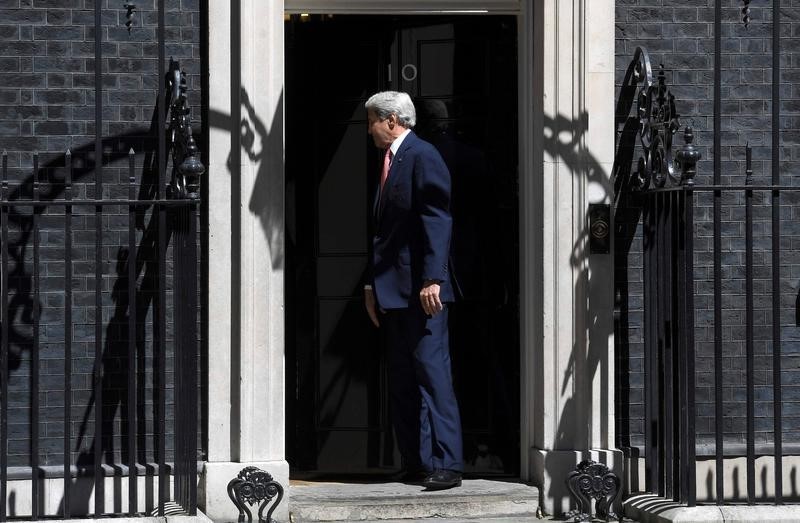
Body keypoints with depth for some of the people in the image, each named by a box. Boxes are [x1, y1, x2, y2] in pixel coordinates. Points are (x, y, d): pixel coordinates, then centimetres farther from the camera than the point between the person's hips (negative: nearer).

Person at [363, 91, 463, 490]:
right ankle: (415, 462, 11)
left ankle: (445, 464, -11)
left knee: (431, 370, -11)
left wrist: (432, 279, -22)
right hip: (393, 291, 10)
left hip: (421, 289, -10)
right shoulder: (390, 161, 18)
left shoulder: (422, 156, -9)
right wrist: (372, 284, 17)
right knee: (402, 380, 8)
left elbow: (437, 220, -16)